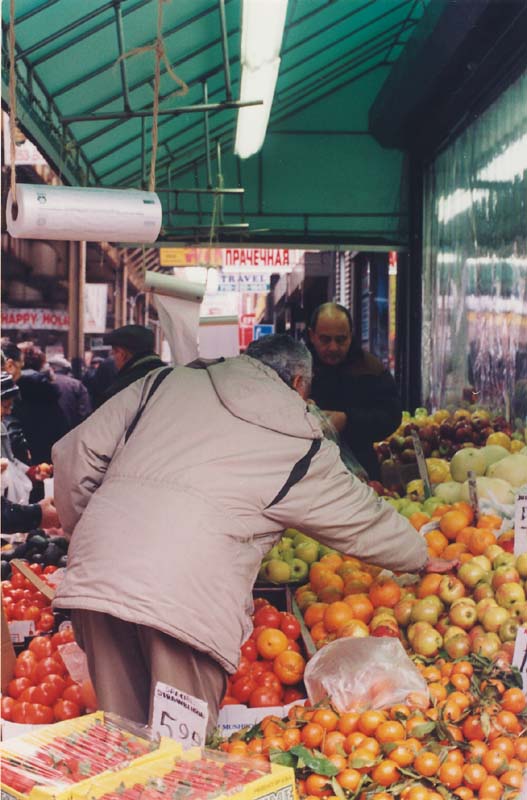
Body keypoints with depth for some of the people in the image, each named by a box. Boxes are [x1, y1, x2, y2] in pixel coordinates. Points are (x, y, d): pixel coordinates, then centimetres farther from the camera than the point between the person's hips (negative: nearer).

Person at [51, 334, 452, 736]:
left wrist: (80, 528, 31)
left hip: (95, 567, 4)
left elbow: (76, 452, 17)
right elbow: (364, 518, 25)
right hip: (187, 596, -4)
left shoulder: (166, 382, 19)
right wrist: (423, 559, 42)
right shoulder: (302, 445, 12)